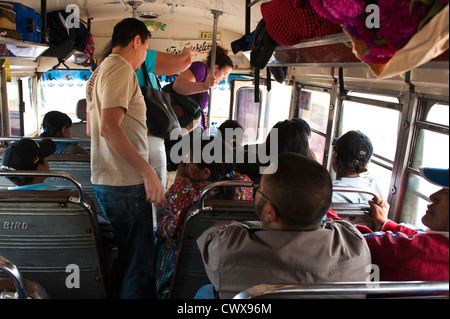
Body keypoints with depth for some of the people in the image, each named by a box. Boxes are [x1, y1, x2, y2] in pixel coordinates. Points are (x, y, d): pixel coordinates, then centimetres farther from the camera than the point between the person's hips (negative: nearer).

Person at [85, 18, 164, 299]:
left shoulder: (99, 72, 19)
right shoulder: (122, 69, -12)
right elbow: (109, 127, -24)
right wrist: (148, 172, -24)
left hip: (104, 181, 10)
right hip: (125, 184, -10)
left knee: (128, 258, 20)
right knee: (140, 265, -3)